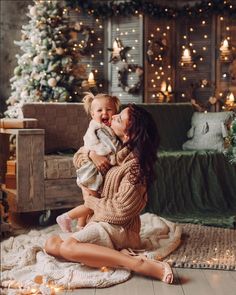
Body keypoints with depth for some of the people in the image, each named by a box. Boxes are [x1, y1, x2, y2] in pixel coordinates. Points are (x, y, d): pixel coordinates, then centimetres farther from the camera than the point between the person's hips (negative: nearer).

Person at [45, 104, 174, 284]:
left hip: (115, 227, -9)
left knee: (67, 247, -30)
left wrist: (90, 201, -5)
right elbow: (79, 156, 16)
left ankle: (140, 264, -32)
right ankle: (118, 254, -15)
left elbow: (120, 211, -20)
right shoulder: (122, 151, 6)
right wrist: (92, 154, -9)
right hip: (102, 222, 9)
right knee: (52, 244, -1)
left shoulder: (134, 166, -21)